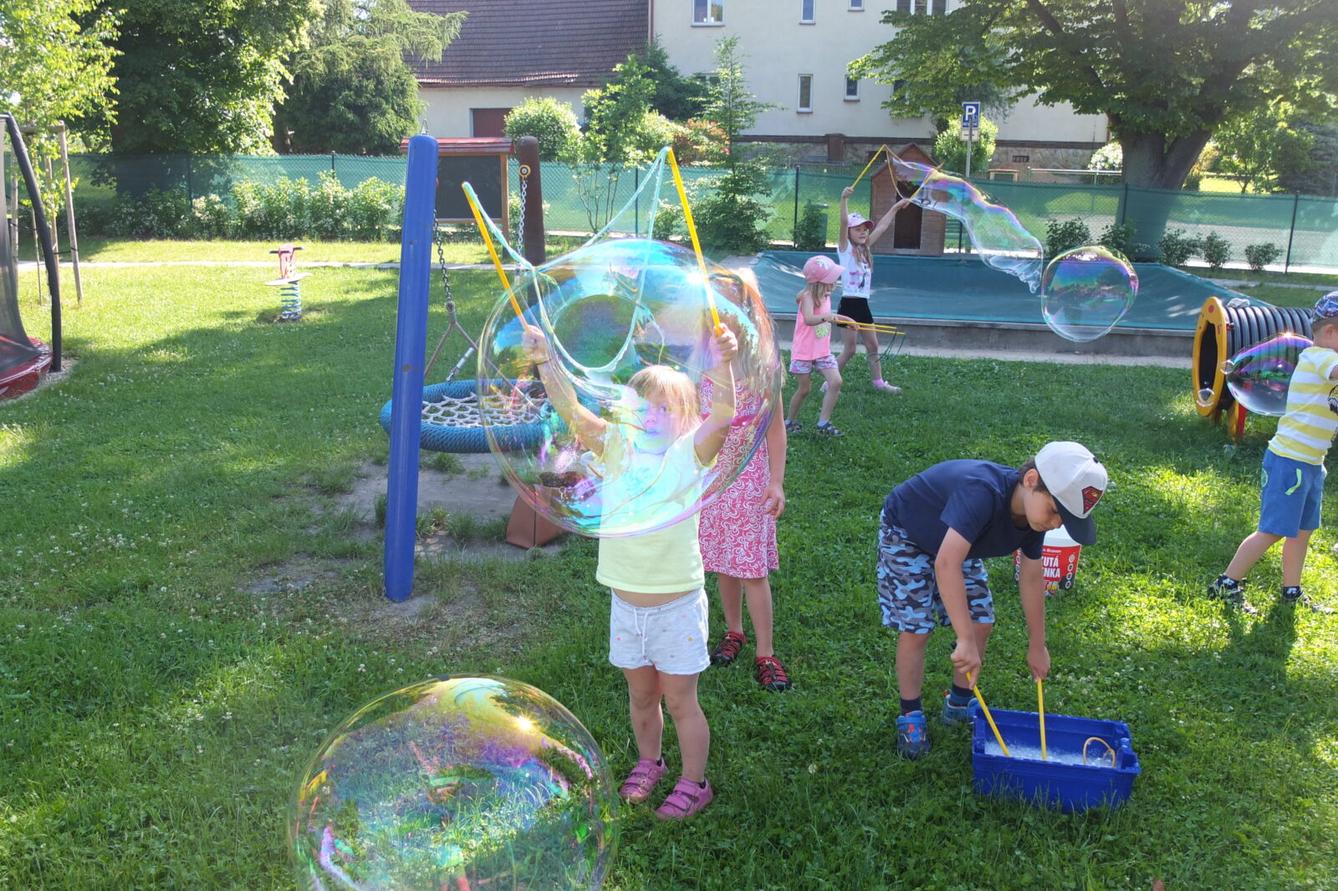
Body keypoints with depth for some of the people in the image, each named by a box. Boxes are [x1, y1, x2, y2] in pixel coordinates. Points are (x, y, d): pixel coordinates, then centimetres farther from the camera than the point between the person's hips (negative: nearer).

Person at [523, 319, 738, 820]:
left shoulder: (688, 454, -12)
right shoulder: (617, 448, -4)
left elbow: (721, 418, -30)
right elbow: (573, 413, -13)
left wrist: (721, 364, -44)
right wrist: (545, 363, -23)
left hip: (678, 603, -4)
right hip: (626, 602, 4)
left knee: (679, 700, 10)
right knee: (641, 694, 21)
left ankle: (694, 783, 30)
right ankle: (648, 764, 45)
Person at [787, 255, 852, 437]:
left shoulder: (826, 295, 4)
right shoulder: (807, 296, -20)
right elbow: (809, 319, -41)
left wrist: (842, 318, 27)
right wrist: (826, 317, -57)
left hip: (823, 351, 6)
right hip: (804, 352, -6)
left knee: (836, 382, -10)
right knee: (804, 389, 2)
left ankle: (823, 422, -3)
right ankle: (791, 421, 25)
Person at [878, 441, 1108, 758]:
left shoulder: (1034, 511, -17)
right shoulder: (983, 492, -43)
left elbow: (1032, 579, -2)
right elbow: (946, 563, -51)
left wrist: (1037, 646, 6)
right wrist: (966, 641, -50)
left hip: (956, 540, 7)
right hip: (906, 533, -7)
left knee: (981, 622, 3)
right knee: (915, 628, -11)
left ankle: (960, 703, 23)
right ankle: (910, 716, 8)